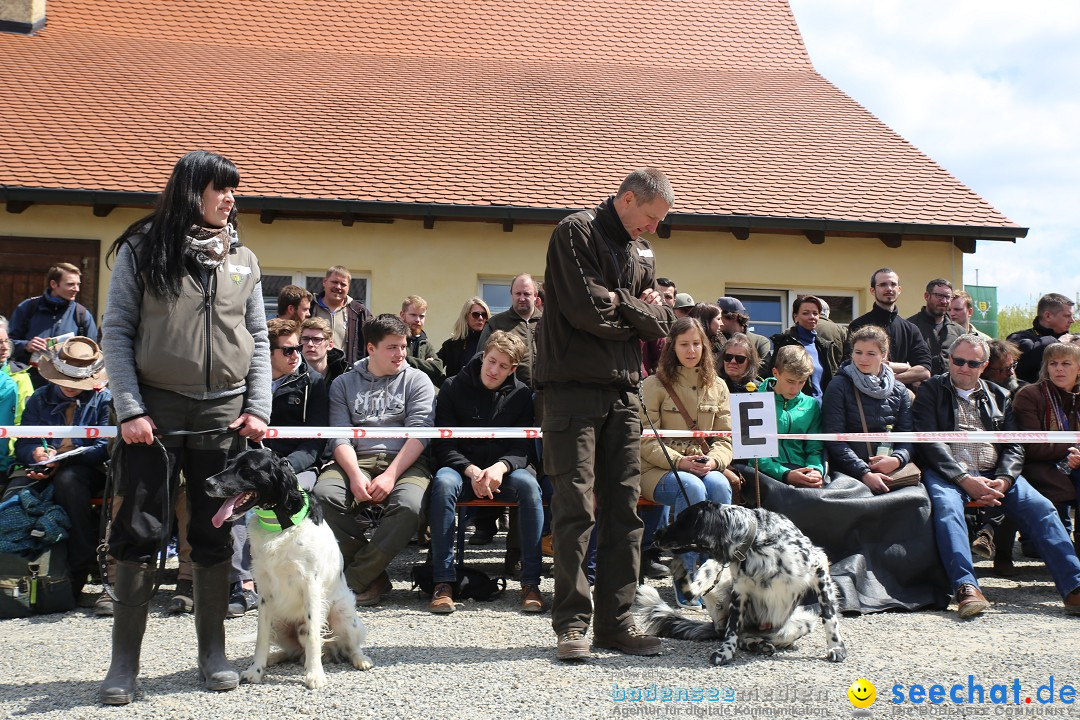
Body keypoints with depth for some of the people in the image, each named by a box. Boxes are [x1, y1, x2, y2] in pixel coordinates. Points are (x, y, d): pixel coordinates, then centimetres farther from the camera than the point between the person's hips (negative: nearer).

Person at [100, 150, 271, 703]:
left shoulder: (243, 259, 11)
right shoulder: (141, 250, 1)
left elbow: (258, 339, 12)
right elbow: (116, 332, -2)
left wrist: (258, 407, 2)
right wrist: (129, 408, -10)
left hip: (224, 411, 3)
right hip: (156, 408, -3)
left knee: (214, 533, 7)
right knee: (138, 531, -1)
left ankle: (213, 653, 17)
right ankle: (124, 662, 8)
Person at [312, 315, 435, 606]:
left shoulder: (416, 380, 11)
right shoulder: (344, 383, 16)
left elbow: (418, 433, -2)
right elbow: (340, 437, 4)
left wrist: (390, 476, -17)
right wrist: (355, 476, -17)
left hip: (404, 462, -1)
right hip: (356, 460, 2)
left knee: (409, 505, -35)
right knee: (323, 494, -31)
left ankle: (354, 579, -18)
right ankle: (374, 576, -16)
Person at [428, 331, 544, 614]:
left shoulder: (521, 394, 5)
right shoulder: (454, 387, 2)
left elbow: (522, 447, -2)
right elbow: (443, 444, -2)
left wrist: (500, 467, -25)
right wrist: (471, 470, -21)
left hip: (504, 470, 1)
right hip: (461, 467, -1)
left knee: (528, 484, -32)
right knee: (443, 482, -35)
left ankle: (531, 582, -27)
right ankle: (443, 582, -31)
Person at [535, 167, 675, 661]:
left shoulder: (641, 252, 19)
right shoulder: (576, 232, -4)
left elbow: (660, 324, 11)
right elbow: (587, 310, -17)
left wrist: (620, 303, -6)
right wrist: (637, 313, -1)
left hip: (623, 391, 7)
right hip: (574, 387, -7)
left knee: (624, 509, 5)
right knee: (575, 506, -7)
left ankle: (615, 621, 11)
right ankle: (572, 623, -1)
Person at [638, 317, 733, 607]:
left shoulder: (717, 387, 13)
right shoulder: (653, 386, 1)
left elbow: (725, 438, 9)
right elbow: (647, 442, -6)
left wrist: (713, 461, -13)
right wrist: (680, 462, -20)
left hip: (705, 468, 3)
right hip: (659, 470, -3)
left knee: (719, 485, -32)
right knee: (692, 488, -35)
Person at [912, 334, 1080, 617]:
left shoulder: (998, 396, 23)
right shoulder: (931, 390, 12)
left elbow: (1014, 445, 13)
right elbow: (929, 440, -1)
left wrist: (1003, 479, -8)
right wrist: (965, 479, -14)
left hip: (995, 474, 4)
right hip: (948, 473, -3)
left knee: (1041, 508, -22)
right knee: (947, 507, -36)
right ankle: (966, 588, -47)